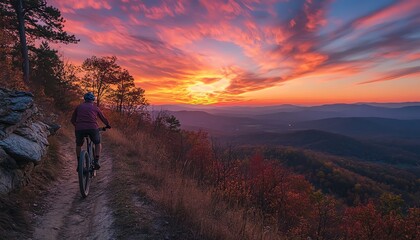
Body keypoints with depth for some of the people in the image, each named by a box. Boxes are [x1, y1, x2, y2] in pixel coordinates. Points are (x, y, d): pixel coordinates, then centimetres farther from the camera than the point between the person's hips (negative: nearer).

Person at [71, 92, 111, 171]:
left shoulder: (79, 107, 20)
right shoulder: (95, 108, 17)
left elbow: (72, 120, 27)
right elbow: (103, 118, 24)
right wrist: (108, 125, 43)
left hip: (79, 129, 2)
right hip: (93, 128, -1)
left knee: (78, 145, 28)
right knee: (98, 144, 24)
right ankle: (96, 161, 9)